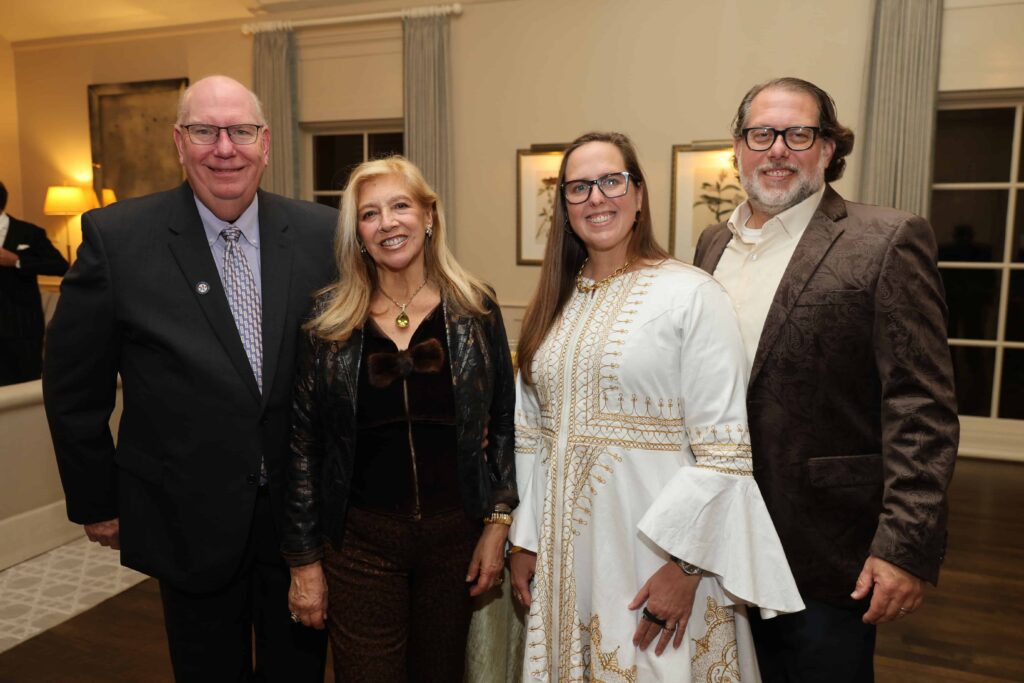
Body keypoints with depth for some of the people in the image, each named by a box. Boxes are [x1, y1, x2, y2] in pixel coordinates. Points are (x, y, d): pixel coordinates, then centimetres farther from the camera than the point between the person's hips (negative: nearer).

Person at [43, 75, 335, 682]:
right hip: (191, 522, -1)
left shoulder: (321, 234, -6)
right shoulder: (117, 238, -10)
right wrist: (96, 501, 3)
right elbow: (74, 387, -1)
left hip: (304, 513, 2)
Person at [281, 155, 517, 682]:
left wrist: (497, 524, -2)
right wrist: (303, 561, 0)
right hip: (359, 540, -1)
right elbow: (302, 444, -1)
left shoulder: (474, 309, -3)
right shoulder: (329, 318, -4)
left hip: (455, 535, 1)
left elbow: (502, 426, 2)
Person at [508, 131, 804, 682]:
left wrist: (684, 564, -16)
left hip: (655, 554, -5)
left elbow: (722, 447, -13)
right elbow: (530, 434, 9)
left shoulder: (691, 294, -10)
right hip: (565, 553, 5)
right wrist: (525, 541, 8)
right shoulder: (552, 303, 8)